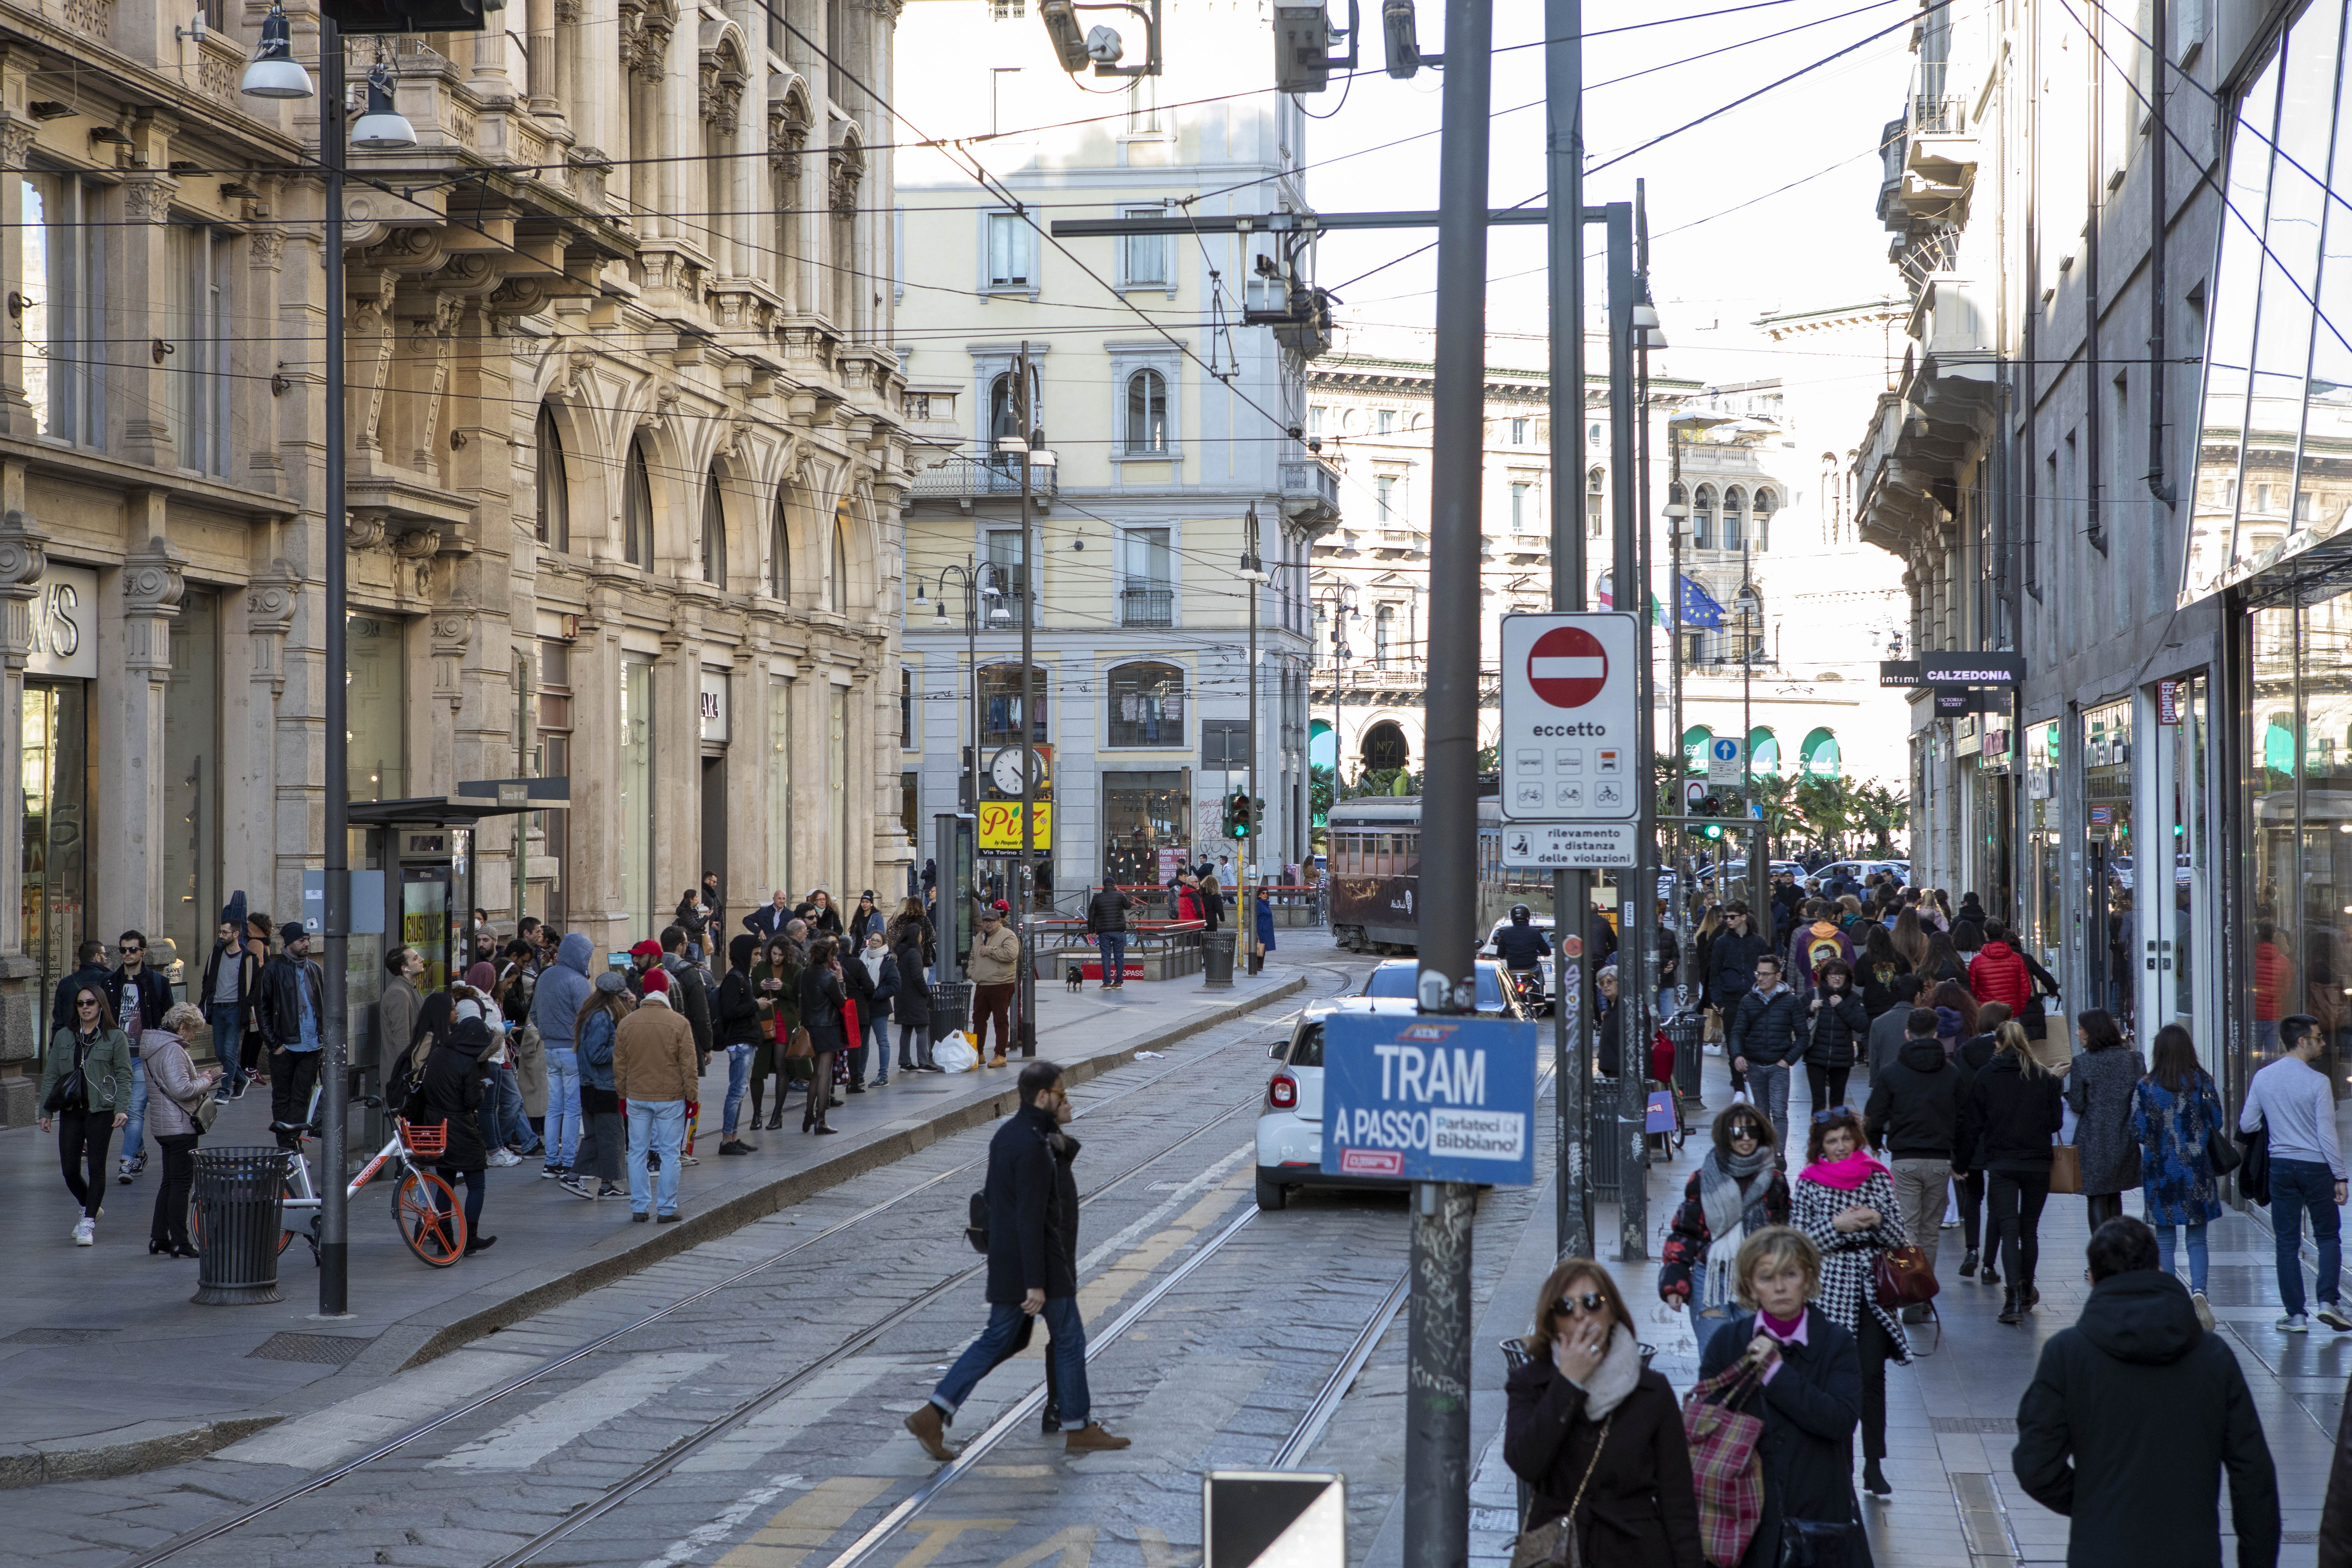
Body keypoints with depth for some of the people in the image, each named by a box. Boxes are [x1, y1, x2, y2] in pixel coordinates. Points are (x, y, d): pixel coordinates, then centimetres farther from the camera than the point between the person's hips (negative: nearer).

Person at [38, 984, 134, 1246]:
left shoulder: (116, 1038, 1)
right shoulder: (63, 1038, 11)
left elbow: (124, 1076, -2)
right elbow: (50, 1075, 13)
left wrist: (122, 1109, -12)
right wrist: (46, 1111, 8)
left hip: (101, 1110, -3)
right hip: (70, 1111, 3)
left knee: (96, 1167, -4)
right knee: (70, 1169, 0)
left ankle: (88, 1223, 2)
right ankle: (91, 1207, 26)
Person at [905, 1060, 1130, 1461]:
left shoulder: (1007, 1133, 9)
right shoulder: (1033, 1146, -21)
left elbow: (991, 1198, 19)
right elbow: (1030, 1219, -23)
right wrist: (1036, 1284, -23)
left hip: (1005, 1261, 9)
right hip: (1038, 1260, -9)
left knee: (996, 1340, 12)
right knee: (1069, 1341, 6)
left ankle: (932, 1416, 4)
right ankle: (1079, 1430, 16)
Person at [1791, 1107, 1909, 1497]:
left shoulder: (1877, 1179, 7)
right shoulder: (1808, 1184, 2)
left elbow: (1900, 1238, 7)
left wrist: (1877, 1221, -11)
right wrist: (1837, 1225, -14)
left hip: (1870, 1288, 1)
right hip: (1827, 1289, -1)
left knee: (1872, 1373, -4)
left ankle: (1874, 1464, 1)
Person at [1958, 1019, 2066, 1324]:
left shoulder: (1986, 1077, -3)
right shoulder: (2044, 1077, 0)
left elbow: (1971, 1124, -1)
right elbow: (2056, 1121, 4)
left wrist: (1961, 1158, 9)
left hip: (2000, 1164, -2)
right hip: (2038, 1163, 2)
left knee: (2009, 1230, -6)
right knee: (2030, 1230, 15)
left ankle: (2014, 1295, -22)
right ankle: (2026, 1292, 28)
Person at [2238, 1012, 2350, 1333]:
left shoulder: (2262, 1078, 0)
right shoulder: (2317, 1082, -13)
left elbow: (2247, 1125, 5)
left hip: (2280, 1165, 4)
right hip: (2316, 1166, -4)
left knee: (2287, 1241, 8)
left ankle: (2295, 1314, 6)